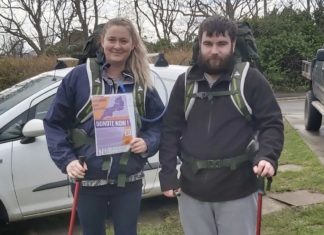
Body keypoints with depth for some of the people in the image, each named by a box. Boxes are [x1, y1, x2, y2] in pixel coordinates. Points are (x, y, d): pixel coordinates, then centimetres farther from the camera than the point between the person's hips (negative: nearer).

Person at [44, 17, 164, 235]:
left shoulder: (142, 83, 2)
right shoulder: (79, 76, -5)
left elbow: (158, 123, 8)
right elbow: (55, 122, -2)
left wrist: (147, 143, -12)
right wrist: (66, 159, -12)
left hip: (129, 180, 1)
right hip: (87, 180, -1)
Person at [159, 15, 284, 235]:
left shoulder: (251, 79, -3)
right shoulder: (185, 83, 6)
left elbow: (272, 124, -3)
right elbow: (170, 130, 8)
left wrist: (267, 157, -21)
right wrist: (168, 174, 1)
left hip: (238, 191, -3)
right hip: (191, 190, 3)